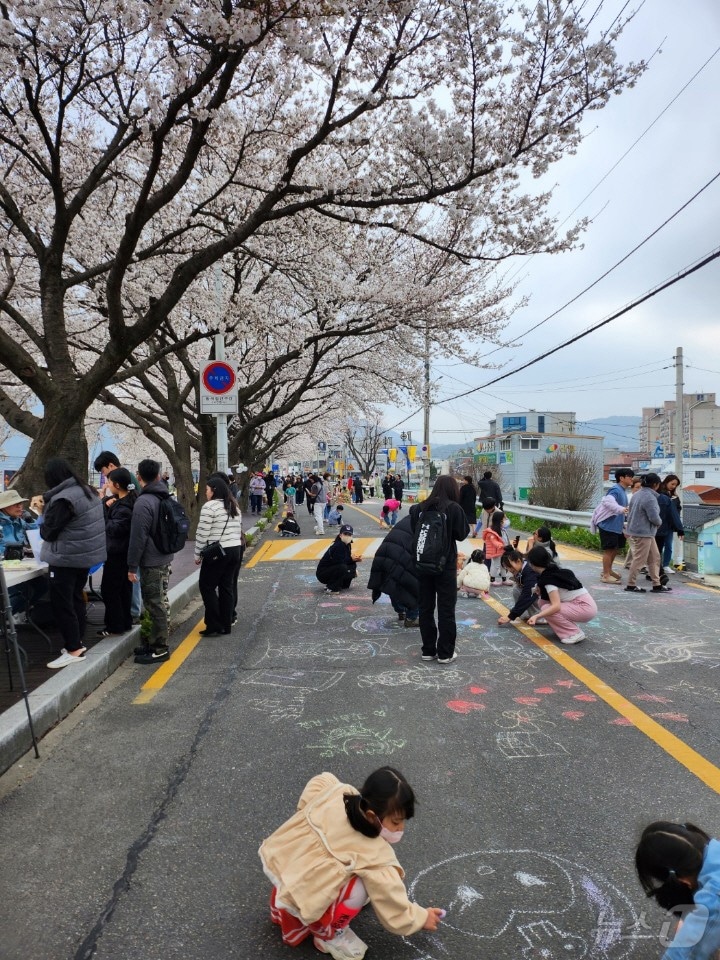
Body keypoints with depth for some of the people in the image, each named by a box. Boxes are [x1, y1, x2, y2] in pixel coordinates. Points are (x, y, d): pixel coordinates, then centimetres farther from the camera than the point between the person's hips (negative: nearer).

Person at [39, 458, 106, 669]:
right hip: (84, 554, 9)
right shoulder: (87, 492, 9)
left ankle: (74, 649, -1)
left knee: (61, 603, -3)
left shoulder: (63, 498, -21)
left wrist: (43, 527, 7)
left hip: (66, 557, -9)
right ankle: (79, 642, 24)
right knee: (76, 598, 17)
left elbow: (48, 531, -15)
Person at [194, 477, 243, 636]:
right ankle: (226, 625, 15)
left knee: (207, 586, 3)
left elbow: (202, 533, -13)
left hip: (217, 552, -8)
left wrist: (198, 554, -4)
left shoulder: (209, 506, -12)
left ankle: (215, 626, 1)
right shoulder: (234, 506, 13)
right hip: (235, 550, 8)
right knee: (227, 587, 12)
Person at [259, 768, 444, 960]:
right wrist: (422, 918, 10)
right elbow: (394, 911, -8)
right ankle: (326, 934, 8)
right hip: (295, 899, -8)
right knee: (359, 889, -15)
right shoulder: (375, 858, -21)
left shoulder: (340, 791, -7)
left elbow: (320, 780, 15)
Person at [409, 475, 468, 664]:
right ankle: (445, 653, 10)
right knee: (446, 609, 6)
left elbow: (413, 531, 8)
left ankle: (428, 650, 19)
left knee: (425, 607, 13)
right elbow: (462, 534, -6)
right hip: (446, 564, -4)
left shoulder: (420, 508, 0)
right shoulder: (453, 508, -11)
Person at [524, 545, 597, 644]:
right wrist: (540, 590, 0)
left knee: (546, 609, -20)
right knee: (542, 602, 5)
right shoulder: (554, 570, 6)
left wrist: (536, 616, -36)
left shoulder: (548, 578, -20)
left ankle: (575, 633, -8)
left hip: (585, 607, -9)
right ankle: (571, 629, 9)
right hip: (581, 604, 9)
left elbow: (556, 606, -29)